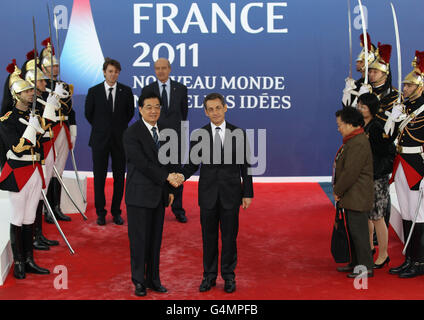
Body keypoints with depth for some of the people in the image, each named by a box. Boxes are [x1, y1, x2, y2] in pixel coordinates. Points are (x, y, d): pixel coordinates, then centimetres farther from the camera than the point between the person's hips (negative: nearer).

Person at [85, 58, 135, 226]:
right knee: (99, 177, 3)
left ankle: (116, 212, 16)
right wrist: (100, 127, 12)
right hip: (100, 139, -1)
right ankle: (100, 213, 14)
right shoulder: (94, 91, -1)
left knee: (119, 177, 5)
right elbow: (88, 113, 10)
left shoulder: (126, 91, 1)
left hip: (120, 139, 1)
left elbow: (130, 112, 13)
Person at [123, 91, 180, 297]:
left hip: (159, 195, 6)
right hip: (139, 195, -6)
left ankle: (153, 280, 19)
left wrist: (170, 189, 11)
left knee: (155, 240, 10)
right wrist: (167, 177, -17)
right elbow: (142, 163, -18)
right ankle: (139, 281, 12)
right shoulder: (131, 133, -10)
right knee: (139, 240, 1)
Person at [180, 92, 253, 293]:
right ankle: (209, 276, 21)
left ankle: (228, 276, 20)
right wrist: (181, 176, -16)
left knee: (229, 236, 7)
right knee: (209, 237, 9)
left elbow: (245, 165, 3)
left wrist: (247, 193, 0)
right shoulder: (199, 134, 1)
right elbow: (193, 163, 3)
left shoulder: (238, 134, 0)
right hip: (208, 194, 1)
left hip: (231, 194, -1)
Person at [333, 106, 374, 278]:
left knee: (359, 231, -4)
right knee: (353, 230, 17)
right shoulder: (352, 140, 14)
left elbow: (350, 173, -24)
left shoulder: (358, 144, -21)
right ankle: (356, 262, 28)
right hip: (351, 197, 11)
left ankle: (366, 267, 4)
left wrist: (337, 191, -13)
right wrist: (339, 190, 14)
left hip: (357, 198, -11)